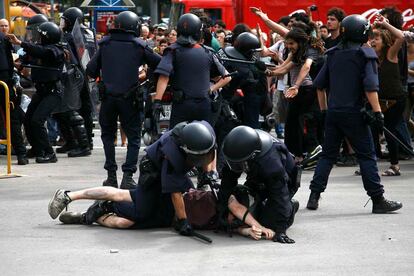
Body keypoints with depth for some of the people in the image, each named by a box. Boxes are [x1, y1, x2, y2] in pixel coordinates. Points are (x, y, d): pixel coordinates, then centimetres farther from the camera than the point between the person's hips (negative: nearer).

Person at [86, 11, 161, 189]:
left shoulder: (105, 44, 5)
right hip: (130, 99, -2)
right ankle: (128, 176, -3)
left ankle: (111, 176, 13)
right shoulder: (139, 46, 0)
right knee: (133, 137, 9)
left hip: (108, 96, 2)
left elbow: (91, 70, 6)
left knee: (108, 135, 18)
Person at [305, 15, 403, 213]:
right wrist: (377, 111, -15)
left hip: (333, 112, 5)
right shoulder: (366, 54, -5)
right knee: (366, 156, -1)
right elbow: (370, 86, -15)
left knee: (328, 154, 12)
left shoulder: (333, 54, 12)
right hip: (354, 113, -5)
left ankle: (314, 196, 7)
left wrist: (324, 109, 22)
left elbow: (319, 84, 15)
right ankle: (378, 200, -1)